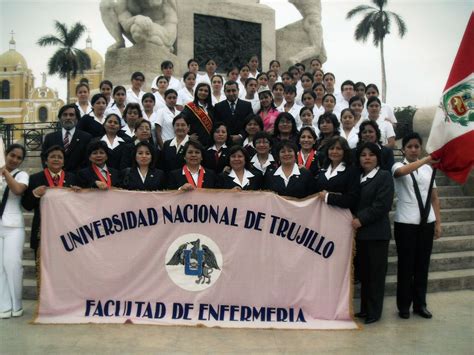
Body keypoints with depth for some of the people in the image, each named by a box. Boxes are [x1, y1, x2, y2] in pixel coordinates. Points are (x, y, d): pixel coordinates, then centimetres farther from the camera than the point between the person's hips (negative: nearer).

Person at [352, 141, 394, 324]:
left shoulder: (384, 176, -4)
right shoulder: (357, 178, 14)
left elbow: (382, 204, -15)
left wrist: (361, 219, -16)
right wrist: (354, 221, -1)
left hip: (376, 232, -6)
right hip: (360, 232, 6)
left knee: (375, 273, 1)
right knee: (363, 272, 12)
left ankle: (374, 311, 12)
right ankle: (365, 308, 22)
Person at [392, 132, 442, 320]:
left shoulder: (428, 169, 9)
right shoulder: (398, 166, -3)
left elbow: (434, 198, 10)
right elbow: (403, 171, -30)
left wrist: (438, 223, 5)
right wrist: (426, 159, -40)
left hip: (426, 223, 4)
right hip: (406, 223, -4)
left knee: (422, 264, 11)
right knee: (406, 265, 3)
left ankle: (420, 304, 23)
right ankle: (404, 305, 15)